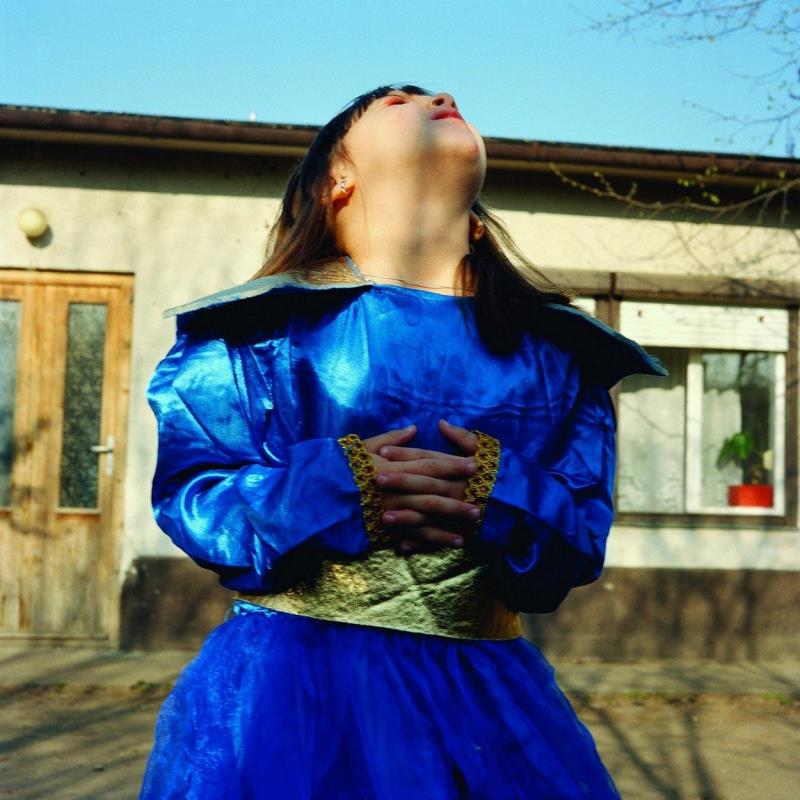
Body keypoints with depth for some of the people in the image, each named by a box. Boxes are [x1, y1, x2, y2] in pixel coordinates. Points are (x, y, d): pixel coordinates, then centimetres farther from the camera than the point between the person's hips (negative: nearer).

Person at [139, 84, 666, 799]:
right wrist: (333, 488, -18)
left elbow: (583, 533, 3)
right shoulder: (264, 326, 1)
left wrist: (500, 495, -18)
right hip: (288, 690, -2)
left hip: (482, 699, 3)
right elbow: (190, 491, -3)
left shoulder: (557, 350, 6)